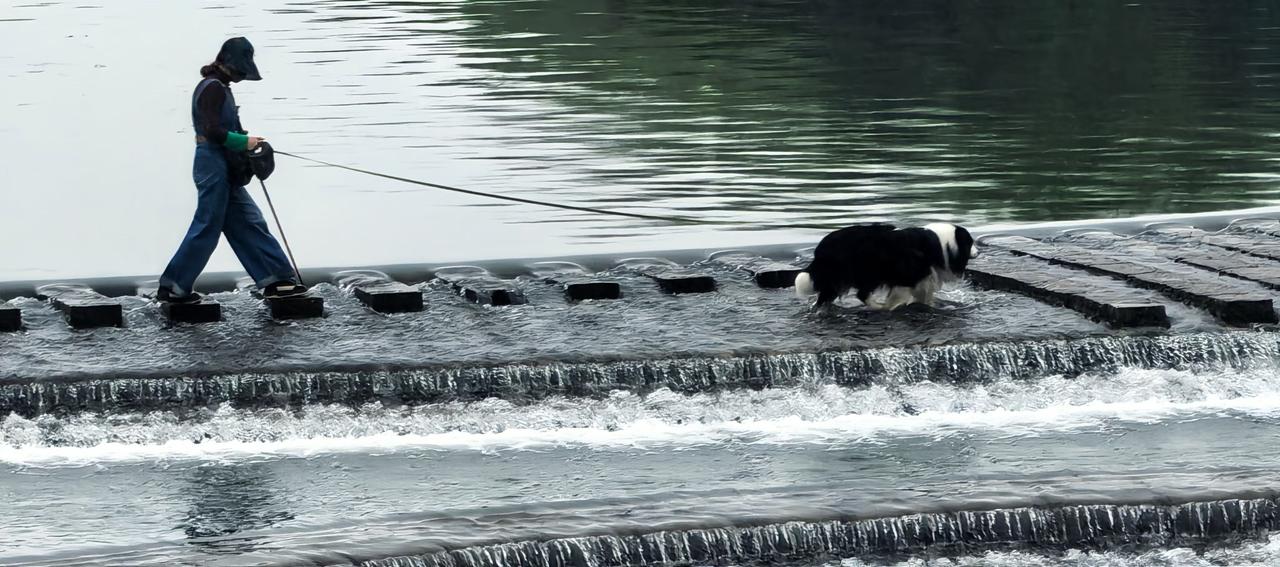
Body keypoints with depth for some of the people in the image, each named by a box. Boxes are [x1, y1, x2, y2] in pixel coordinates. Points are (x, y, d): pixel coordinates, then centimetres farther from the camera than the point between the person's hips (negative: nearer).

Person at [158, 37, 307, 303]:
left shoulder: (220, 88, 16)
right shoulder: (213, 88, -16)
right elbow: (212, 131, -23)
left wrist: (244, 137, 5)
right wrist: (243, 141, -16)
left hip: (225, 169, 10)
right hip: (214, 165, -10)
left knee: (249, 223, 10)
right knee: (207, 228, -4)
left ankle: (274, 281, 13)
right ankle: (173, 287, 3)